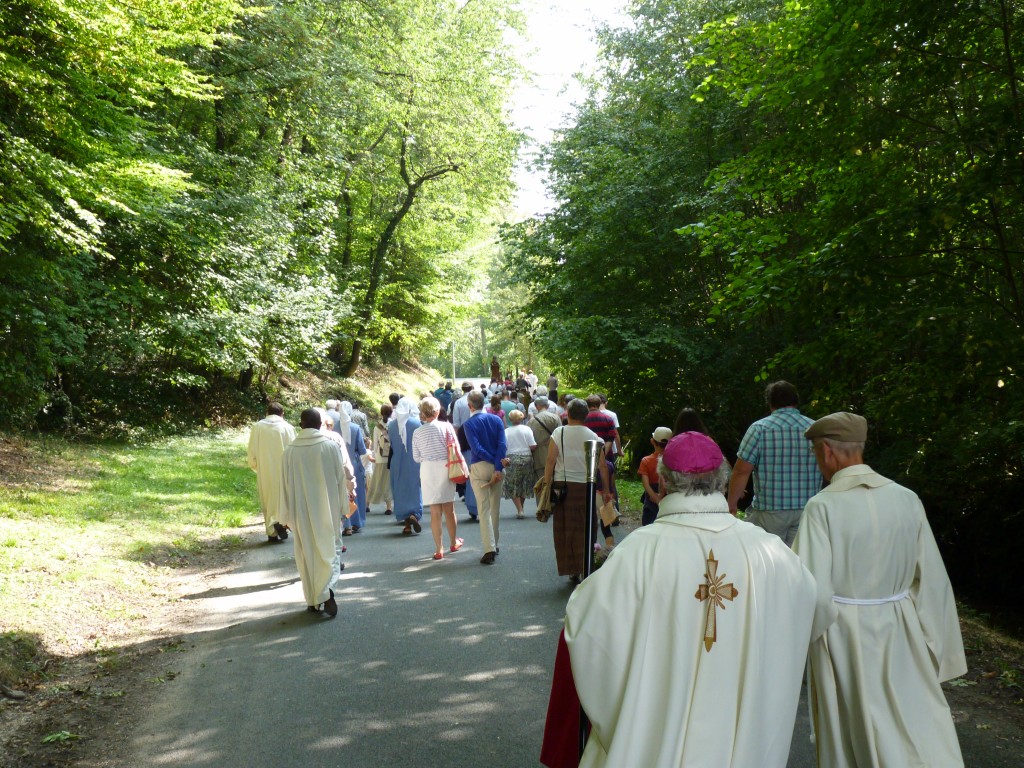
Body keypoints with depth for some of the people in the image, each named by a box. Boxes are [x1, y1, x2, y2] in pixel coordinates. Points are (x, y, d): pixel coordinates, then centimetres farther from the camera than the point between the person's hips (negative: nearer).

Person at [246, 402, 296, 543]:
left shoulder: (257, 427, -2)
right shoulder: (287, 427, -6)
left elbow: (251, 453, 1)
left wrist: (256, 467, 17)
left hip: (264, 473, 2)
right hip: (283, 472, -1)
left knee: (268, 500, 11)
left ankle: (272, 533, 12)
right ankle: (281, 521, -10)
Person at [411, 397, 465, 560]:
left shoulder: (417, 433, -2)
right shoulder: (446, 426, -7)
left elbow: (416, 458, 3)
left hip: (427, 470, 0)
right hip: (445, 468, 0)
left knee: (435, 511, 5)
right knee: (449, 509, 14)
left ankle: (439, 549, 6)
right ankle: (453, 543, 30)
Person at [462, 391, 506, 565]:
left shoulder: (469, 424, -7)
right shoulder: (496, 420, 1)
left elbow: (477, 448, -16)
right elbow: (502, 445, -9)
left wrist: (494, 462, -7)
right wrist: (498, 467, -12)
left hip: (479, 467, -3)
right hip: (496, 467, 3)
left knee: (484, 509, -2)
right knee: (494, 507, 16)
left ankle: (490, 550, -10)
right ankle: (494, 545, 26)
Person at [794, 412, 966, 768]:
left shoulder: (823, 506, -18)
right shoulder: (906, 499, -5)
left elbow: (813, 591, -20)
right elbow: (933, 580, 1)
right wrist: (935, 646, 12)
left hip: (844, 637, -3)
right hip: (901, 634, 3)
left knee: (848, 735, 15)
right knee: (921, 734, 14)